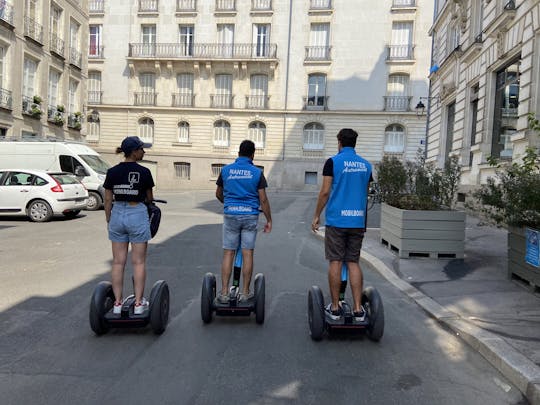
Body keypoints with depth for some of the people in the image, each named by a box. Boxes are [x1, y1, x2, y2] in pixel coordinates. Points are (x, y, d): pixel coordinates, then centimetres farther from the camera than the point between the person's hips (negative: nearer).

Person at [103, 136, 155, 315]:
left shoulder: (112, 172, 1)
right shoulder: (143, 172, -8)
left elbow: (108, 199, 4)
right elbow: (149, 198, 4)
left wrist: (108, 221, 15)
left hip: (118, 215, 4)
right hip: (137, 215, -3)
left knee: (118, 262, 9)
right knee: (138, 262, 5)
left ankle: (117, 303, 16)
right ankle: (139, 303, 10)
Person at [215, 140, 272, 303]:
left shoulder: (226, 170, 4)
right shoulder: (257, 172, -1)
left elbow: (218, 194, 15)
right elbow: (263, 199, -2)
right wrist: (269, 220, 7)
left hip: (231, 215, 1)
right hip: (250, 215, -1)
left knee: (228, 253, 6)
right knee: (247, 254, 5)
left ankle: (224, 293, 7)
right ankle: (245, 293, 13)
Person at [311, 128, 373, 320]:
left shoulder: (333, 162, -4)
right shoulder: (366, 165, 11)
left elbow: (325, 192, -7)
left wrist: (316, 216, 1)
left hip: (336, 219, -4)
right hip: (358, 220, 4)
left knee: (335, 262, 2)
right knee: (353, 263, 9)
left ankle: (335, 308, 9)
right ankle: (358, 309, 8)